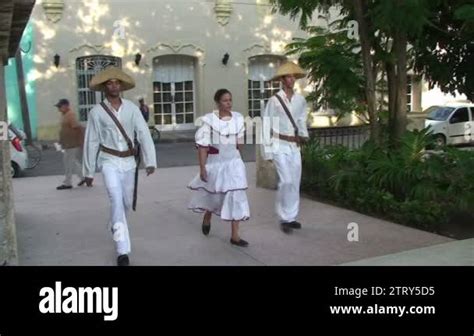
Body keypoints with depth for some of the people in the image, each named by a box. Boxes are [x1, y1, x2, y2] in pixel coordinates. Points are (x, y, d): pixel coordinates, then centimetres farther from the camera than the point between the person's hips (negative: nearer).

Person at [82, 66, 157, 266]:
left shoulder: (131, 108, -1)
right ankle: (123, 251, -12)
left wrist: (150, 161, -18)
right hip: (109, 161, -3)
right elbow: (91, 143, -1)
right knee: (117, 202, -17)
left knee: (127, 202, 16)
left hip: (129, 161, 3)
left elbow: (144, 134, -8)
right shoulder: (96, 112, -5)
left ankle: (115, 226, 49)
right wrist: (89, 171, 1)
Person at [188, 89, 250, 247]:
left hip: (234, 163, 3)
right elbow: (202, 145, -13)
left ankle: (235, 236, 6)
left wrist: (235, 157, 14)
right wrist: (202, 168, -15)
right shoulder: (209, 120, -12)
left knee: (236, 197, -2)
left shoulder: (238, 119, -1)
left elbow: (239, 143, 10)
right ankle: (206, 219, 47)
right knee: (213, 195, 14)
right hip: (215, 163, -3)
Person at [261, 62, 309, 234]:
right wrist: (267, 151, -8)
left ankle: (292, 217, 21)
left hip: (295, 146, 5)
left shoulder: (300, 100, 5)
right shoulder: (274, 100, -9)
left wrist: (304, 135, 5)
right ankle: (284, 219, 0)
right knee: (286, 181, -13)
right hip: (280, 145, -5)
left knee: (295, 183, 9)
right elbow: (266, 126, -7)